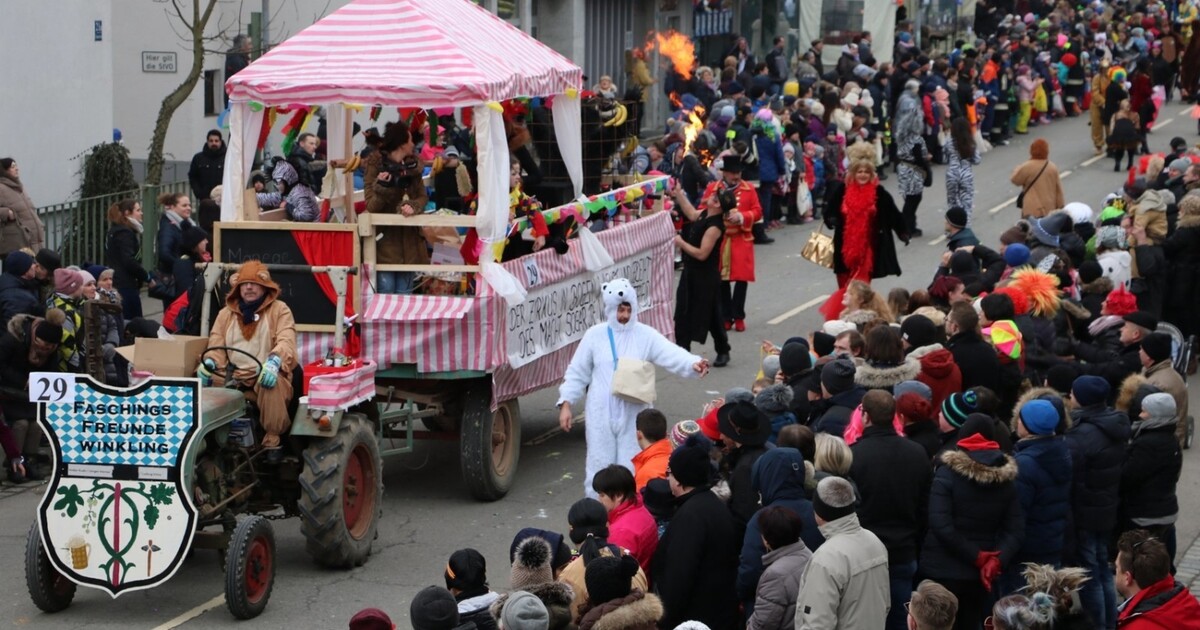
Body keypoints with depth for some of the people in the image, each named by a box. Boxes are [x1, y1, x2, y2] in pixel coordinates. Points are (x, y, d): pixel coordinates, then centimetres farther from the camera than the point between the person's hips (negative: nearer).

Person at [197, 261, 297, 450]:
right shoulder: (226, 313, 19)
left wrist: (274, 362, -32)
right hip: (233, 375, 4)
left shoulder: (279, 310, 6)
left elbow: (286, 341, -10)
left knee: (273, 384, -39)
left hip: (266, 374, -4)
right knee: (201, 379, -23)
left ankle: (272, 440, -27)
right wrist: (208, 363, -15)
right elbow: (216, 344, 10)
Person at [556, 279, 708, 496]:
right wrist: (566, 403, 2)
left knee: (633, 468, 1)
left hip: (634, 415, 0)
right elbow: (577, 372, 8)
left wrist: (693, 364, -34)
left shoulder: (646, 335, 0)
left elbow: (672, 355, -14)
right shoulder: (595, 335, 3)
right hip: (601, 414, 0)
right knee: (599, 465, 4)